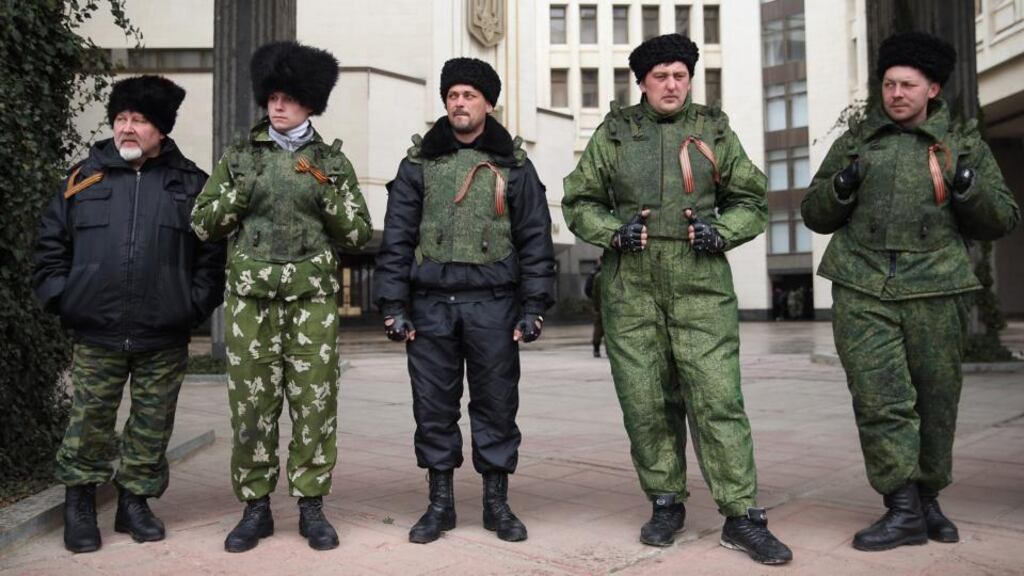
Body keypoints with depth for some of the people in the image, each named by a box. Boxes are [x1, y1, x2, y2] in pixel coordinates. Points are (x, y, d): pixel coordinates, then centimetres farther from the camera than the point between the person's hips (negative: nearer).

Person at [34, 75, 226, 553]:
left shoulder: (190, 184, 3)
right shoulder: (84, 177, 7)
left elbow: (212, 252, 4)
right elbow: (51, 244, 11)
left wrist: (195, 304, -4)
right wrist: (60, 297, 2)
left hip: (164, 338, 0)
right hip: (96, 334, 1)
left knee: (152, 425, 9)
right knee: (89, 423, 7)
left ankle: (135, 501, 26)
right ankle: (79, 504, 25)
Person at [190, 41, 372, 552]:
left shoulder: (332, 161, 9)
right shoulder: (239, 157, 11)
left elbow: (357, 234, 6)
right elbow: (202, 224, 10)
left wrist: (325, 191, -8)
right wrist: (240, 193, -5)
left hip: (312, 298, -1)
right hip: (250, 296, 1)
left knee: (314, 403, 1)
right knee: (251, 404, 3)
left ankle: (311, 505, 13)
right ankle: (255, 507, 16)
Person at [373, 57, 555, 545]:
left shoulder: (513, 164, 7)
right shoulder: (419, 162, 9)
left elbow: (535, 238, 5)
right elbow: (397, 238, 6)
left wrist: (534, 306, -2)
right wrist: (394, 305, -1)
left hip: (492, 303, -1)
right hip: (430, 304, 1)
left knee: (496, 404, 6)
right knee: (433, 406, 7)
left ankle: (497, 503, 20)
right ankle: (440, 503, 21)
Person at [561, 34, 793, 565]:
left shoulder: (714, 131, 10)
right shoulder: (613, 133, 8)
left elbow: (750, 201, 14)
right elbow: (578, 202, 11)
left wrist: (721, 232, -7)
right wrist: (613, 232, -8)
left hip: (702, 287, 0)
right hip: (630, 289, 1)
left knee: (718, 399, -5)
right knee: (646, 402, 6)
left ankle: (741, 516, 5)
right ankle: (666, 504, 23)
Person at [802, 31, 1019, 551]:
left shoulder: (965, 145, 14)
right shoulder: (854, 143, 15)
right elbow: (814, 215, 17)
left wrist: (968, 188, -7)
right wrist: (840, 188, -4)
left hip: (935, 292, 1)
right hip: (862, 290, 0)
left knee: (936, 400, 6)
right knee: (879, 397, -9)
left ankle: (928, 497, 25)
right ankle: (903, 509, -2)